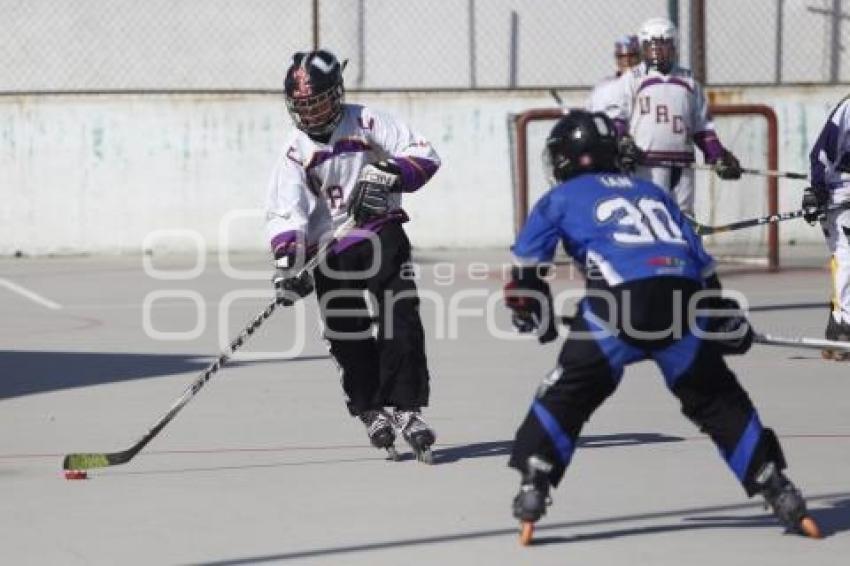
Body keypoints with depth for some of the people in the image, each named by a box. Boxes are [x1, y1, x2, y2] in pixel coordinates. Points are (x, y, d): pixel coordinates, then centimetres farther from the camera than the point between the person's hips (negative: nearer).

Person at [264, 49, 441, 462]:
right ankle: (373, 412, 16)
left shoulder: (366, 123, -5)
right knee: (348, 336, 0)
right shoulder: (295, 153, -3)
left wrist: (389, 176, -24)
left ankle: (406, 410, -5)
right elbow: (283, 214, -10)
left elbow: (423, 154, -7)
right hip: (331, 252, 1)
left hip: (382, 235, -1)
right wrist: (287, 265, -23)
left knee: (400, 322, -10)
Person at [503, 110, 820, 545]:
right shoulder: (653, 193, 33)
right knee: (716, 399, 17)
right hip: (684, 301, 4)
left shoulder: (561, 198, 22)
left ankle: (531, 492, 0)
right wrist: (724, 316, 35)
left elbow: (526, 267, 21)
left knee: (566, 395, 9)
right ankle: (780, 495, 14)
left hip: (620, 301, -4)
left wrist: (531, 316, 37)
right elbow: (701, 260, 28)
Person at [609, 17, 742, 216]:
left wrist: (718, 155, 10)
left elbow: (702, 125, 20)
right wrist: (622, 143, -18)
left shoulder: (688, 81, 18)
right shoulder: (632, 79, 6)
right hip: (647, 165, -5)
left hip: (682, 167, 5)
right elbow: (615, 117, 0)